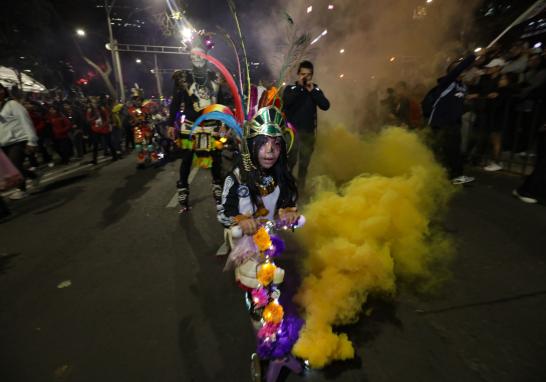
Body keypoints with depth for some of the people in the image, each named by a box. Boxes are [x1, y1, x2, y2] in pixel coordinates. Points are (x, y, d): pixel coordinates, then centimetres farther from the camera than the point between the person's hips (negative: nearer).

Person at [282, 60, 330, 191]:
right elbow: (286, 102, -16)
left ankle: (300, 188, 20)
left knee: (304, 163, 9)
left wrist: (312, 90, -10)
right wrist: (299, 86, -14)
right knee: (290, 161, -8)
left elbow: (325, 106, -6)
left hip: (309, 131, 2)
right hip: (292, 130, -2)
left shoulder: (316, 89, 9)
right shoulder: (290, 88, 5)